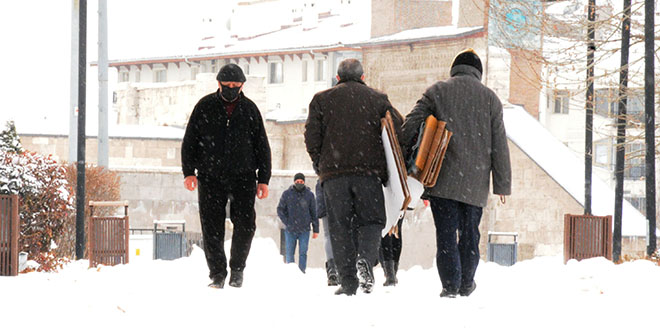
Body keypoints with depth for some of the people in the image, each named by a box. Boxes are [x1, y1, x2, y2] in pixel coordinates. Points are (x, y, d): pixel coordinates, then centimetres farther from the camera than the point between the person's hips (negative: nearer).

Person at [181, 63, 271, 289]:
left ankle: (237, 267, 11)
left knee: (245, 224, -9)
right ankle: (217, 273, 9)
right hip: (210, 177, 0)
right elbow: (190, 141, 7)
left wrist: (263, 179, 7)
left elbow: (262, 147, 13)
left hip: (243, 176, 0)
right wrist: (189, 172, -3)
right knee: (212, 227, -2)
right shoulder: (205, 107, 5)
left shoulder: (250, 109, 8)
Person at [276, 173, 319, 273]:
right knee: (290, 253, 3)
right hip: (290, 230, 1)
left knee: (303, 253, -5)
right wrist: (286, 222, -5)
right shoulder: (287, 194, 3)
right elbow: (280, 209, 8)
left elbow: (314, 213, 7)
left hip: (304, 230, -1)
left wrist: (316, 230, 4)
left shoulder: (309, 194, 4)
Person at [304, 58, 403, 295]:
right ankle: (365, 258, -23)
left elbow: (312, 135, 4)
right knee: (371, 220, 6)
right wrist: (387, 167, 15)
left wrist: (319, 163, 16)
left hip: (333, 172, 0)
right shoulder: (377, 99, 11)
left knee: (340, 227, 3)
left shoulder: (321, 100, 10)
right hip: (369, 170, 0)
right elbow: (398, 130, 6)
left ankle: (348, 282, -2)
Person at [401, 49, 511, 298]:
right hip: (476, 181, 2)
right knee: (470, 231, 14)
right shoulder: (490, 98, 8)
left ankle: (450, 284, -6)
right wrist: (502, 184, 9)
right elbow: (499, 145, 6)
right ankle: (466, 283, 22)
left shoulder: (437, 92, 3)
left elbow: (411, 124, -4)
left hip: (443, 178, -2)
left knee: (446, 232, 0)